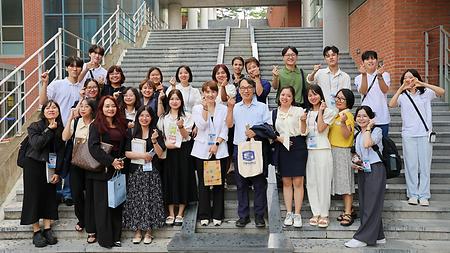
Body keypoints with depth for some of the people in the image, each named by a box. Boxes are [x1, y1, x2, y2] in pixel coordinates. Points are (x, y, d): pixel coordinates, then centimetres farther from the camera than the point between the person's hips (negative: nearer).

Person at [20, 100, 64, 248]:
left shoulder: (60, 129, 2)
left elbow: (61, 152, 1)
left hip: (51, 167, 3)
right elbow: (36, 144, -22)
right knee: (34, 197, 0)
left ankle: (47, 229, 13)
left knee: (49, 196, 4)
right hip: (34, 166, -3)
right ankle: (36, 231, 8)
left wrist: (57, 172, -5)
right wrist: (49, 130, -20)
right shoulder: (35, 126, -7)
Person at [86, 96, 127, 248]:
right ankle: (104, 237, 11)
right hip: (101, 170, -4)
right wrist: (111, 161, -19)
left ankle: (115, 236, 16)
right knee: (102, 203, 0)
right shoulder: (96, 125, -4)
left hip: (117, 169, 4)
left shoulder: (121, 125, 11)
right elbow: (93, 147, -15)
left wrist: (121, 161, 0)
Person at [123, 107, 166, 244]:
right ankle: (137, 231, 12)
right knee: (135, 201, 1)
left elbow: (160, 153, -3)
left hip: (151, 172, 0)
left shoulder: (156, 133, 4)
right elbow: (127, 153, -2)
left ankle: (148, 231, 12)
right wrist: (142, 155, -13)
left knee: (150, 200, 1)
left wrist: (154, 141, -18)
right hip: (135, 172, 0)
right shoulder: (131, 133, 4)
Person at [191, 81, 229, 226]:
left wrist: (216, 144, -10)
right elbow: (201, 126, -9)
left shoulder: (223, 109, 7)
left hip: (220, 151, 1)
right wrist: (205, 108, -12)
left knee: (219, 184, 3)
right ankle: (204, 215, 13)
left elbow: (225, 130, 2)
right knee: (203, 184, 3)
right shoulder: (197, 108, 5)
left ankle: (217, 215, 13)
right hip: (202, 151, 0)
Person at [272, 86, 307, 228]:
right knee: (286, 182, 7)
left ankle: (297, 214, 5)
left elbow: (304, 132, -1)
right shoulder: (274, 113, 10)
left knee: (298, 182, -3)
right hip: (282, 148, 3)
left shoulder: (299, 111, 2)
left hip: (298, 147, -3)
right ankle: (289, 213, 15)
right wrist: (279, 138, -6)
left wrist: (303, 120, -18)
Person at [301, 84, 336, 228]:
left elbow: (320, 128, -11)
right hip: (309, 150, 5)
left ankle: (324, 214, 3)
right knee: (311, 182, 4)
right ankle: (316, 213, 12)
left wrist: (320, 111, -7)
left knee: (323, 182, -4)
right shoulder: (307, 113, 15)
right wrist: (303, 122, -4)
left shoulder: (328, 111, 2)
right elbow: (304, 132, 13)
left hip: (322, 150, -5)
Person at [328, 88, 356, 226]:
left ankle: (348, 213, 0)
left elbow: (346, 135, -20)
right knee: (341, 182, 11)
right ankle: (348, 210, 20)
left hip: (343, 152, -8)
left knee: (345, 182, -5)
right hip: (333, 151, 8)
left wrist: (343, 122, -35)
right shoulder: (335, 114, 14)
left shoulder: (348, 115, -11)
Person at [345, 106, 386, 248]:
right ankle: (378, 236, 16)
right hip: (363, 171, 8)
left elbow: (367, 144, -23)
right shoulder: (358, 135, 17)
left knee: (371, 205, -6)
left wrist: (368, 128, -11)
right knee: (364, 204, 7)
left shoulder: (377, 130, -4)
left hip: (375, 170, -8)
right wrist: (355, 164, 5)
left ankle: (362, 238, -5)